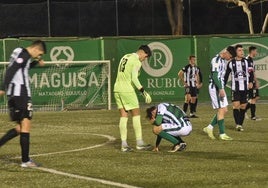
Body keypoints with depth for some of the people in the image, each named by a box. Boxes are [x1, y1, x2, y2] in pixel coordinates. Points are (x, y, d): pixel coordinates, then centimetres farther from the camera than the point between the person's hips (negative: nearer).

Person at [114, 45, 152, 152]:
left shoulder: (125, 57, 16)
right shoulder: (136, 62, -9)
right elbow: (134, 79, -18)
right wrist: (144, 92, -16)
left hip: (117, 89, 8)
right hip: (127, 91, -7)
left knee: (123, 116, 7)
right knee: (136, 115, 2)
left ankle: (124, 144, 2)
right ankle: (139, 143, 2)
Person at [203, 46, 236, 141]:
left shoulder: (224, 60, 14)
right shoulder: (216, 60, -16)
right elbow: (215, 76, -21)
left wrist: (222, 88, 18)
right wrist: (221, 89, -25)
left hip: (220, 88, 10)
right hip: (215, 87, -10)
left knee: (224, 110, 8)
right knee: (221, 110, -8)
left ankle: (209, 127, 17)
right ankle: (222, 134, -3)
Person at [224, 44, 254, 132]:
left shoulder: (246, 61, 2)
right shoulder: (231, 63, 2)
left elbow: (251, 72, -3)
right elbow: (226, 75, 9)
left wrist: (251, 82, -18)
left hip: (245, 88, 1)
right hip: (235, 88, -1)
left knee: (243, 106, 4)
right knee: (236, 105, -12)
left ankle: (240, 124, 13)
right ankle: (237, 124, -11)